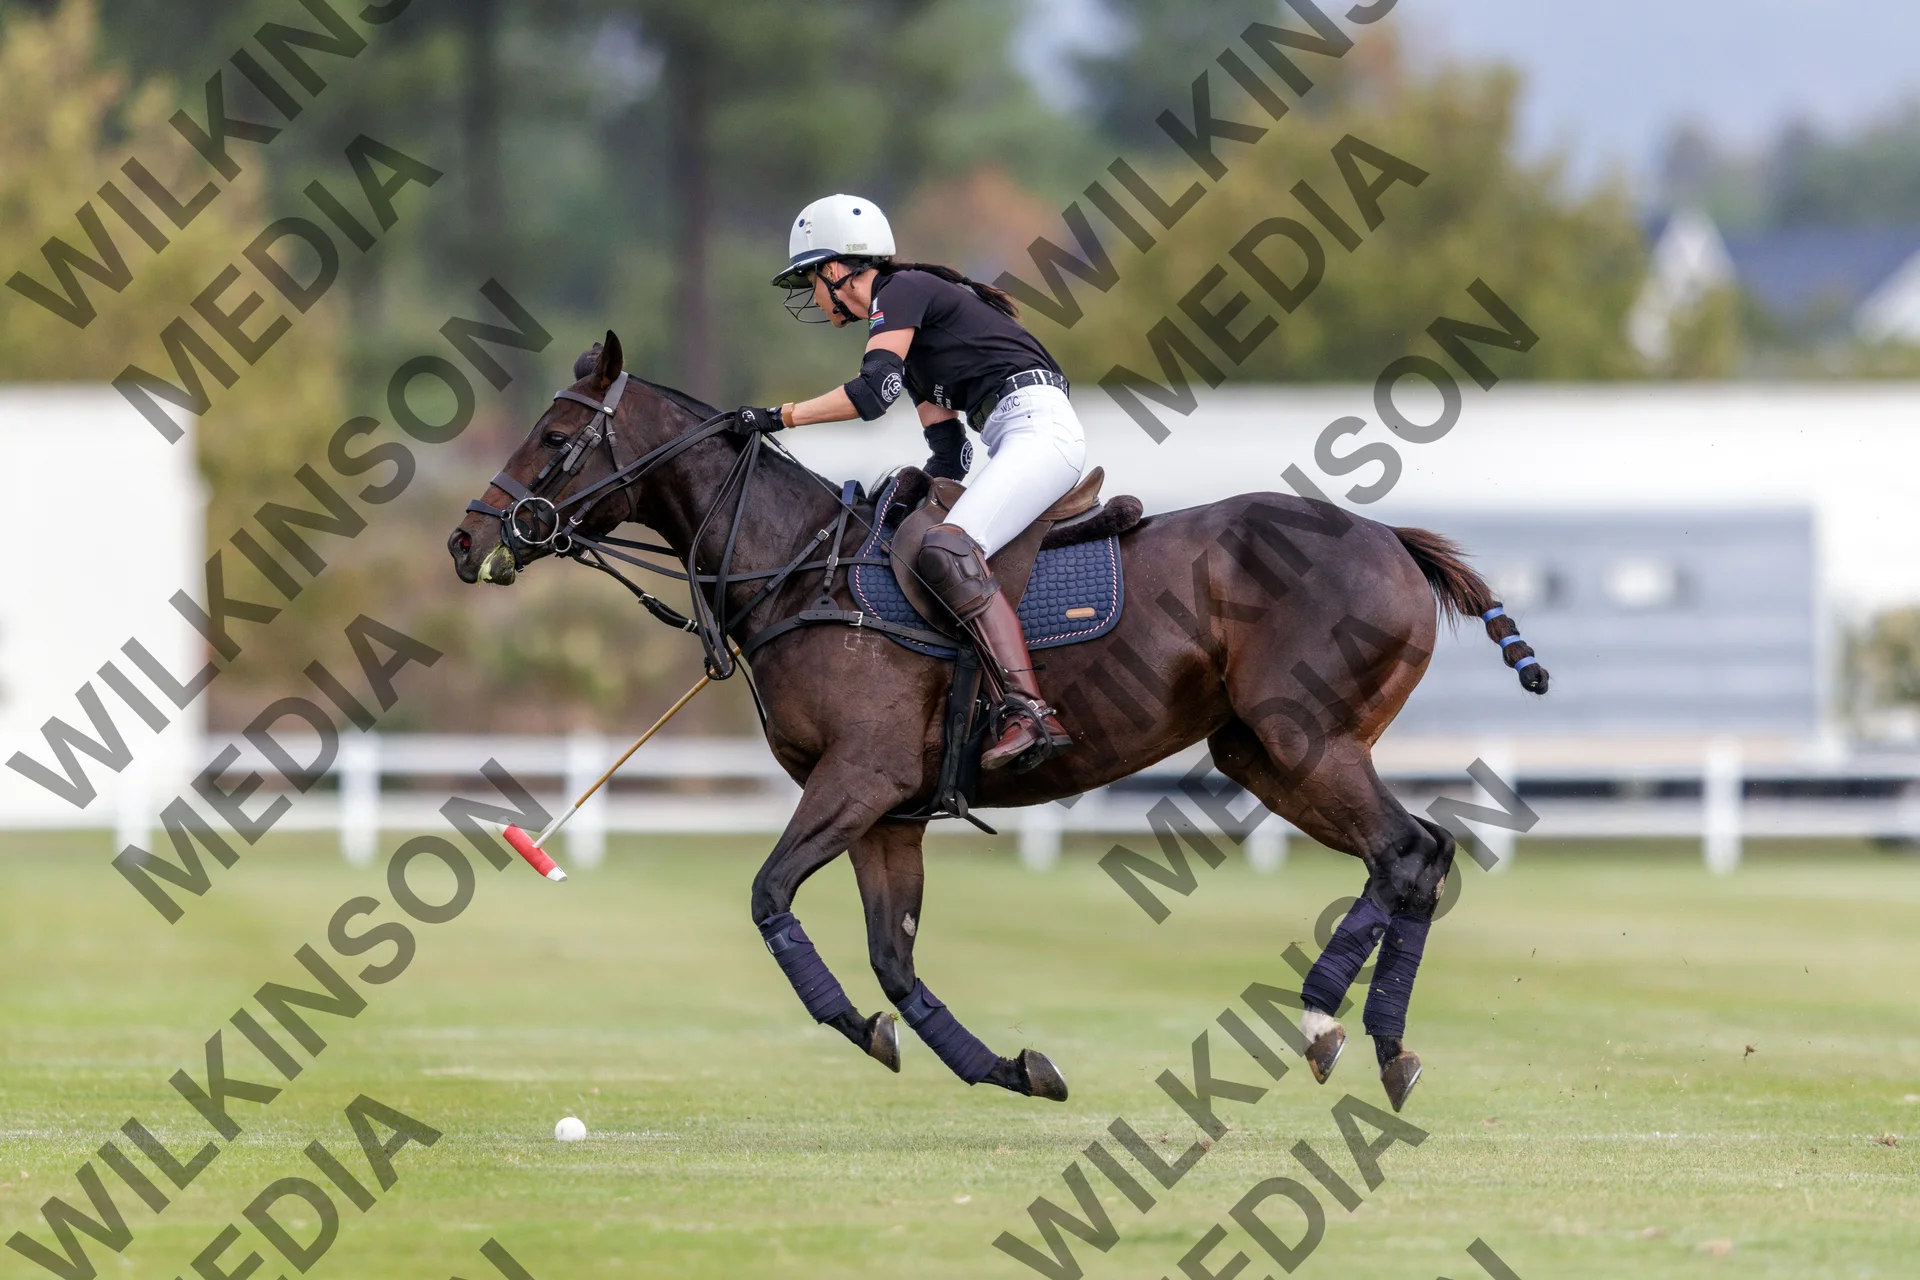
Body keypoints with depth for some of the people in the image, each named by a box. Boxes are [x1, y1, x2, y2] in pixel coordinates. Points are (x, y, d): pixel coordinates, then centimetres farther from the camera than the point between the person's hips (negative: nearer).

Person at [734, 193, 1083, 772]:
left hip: (1037, 425, -11)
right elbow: (948, 452, 24)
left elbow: (872, 392, -15)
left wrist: (779, 417, -11)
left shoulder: (902, 291, -1)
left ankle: (1028, 714, -40)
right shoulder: (910, 334, 27)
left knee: (947, 553, -28)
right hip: (1020, 442, 11)